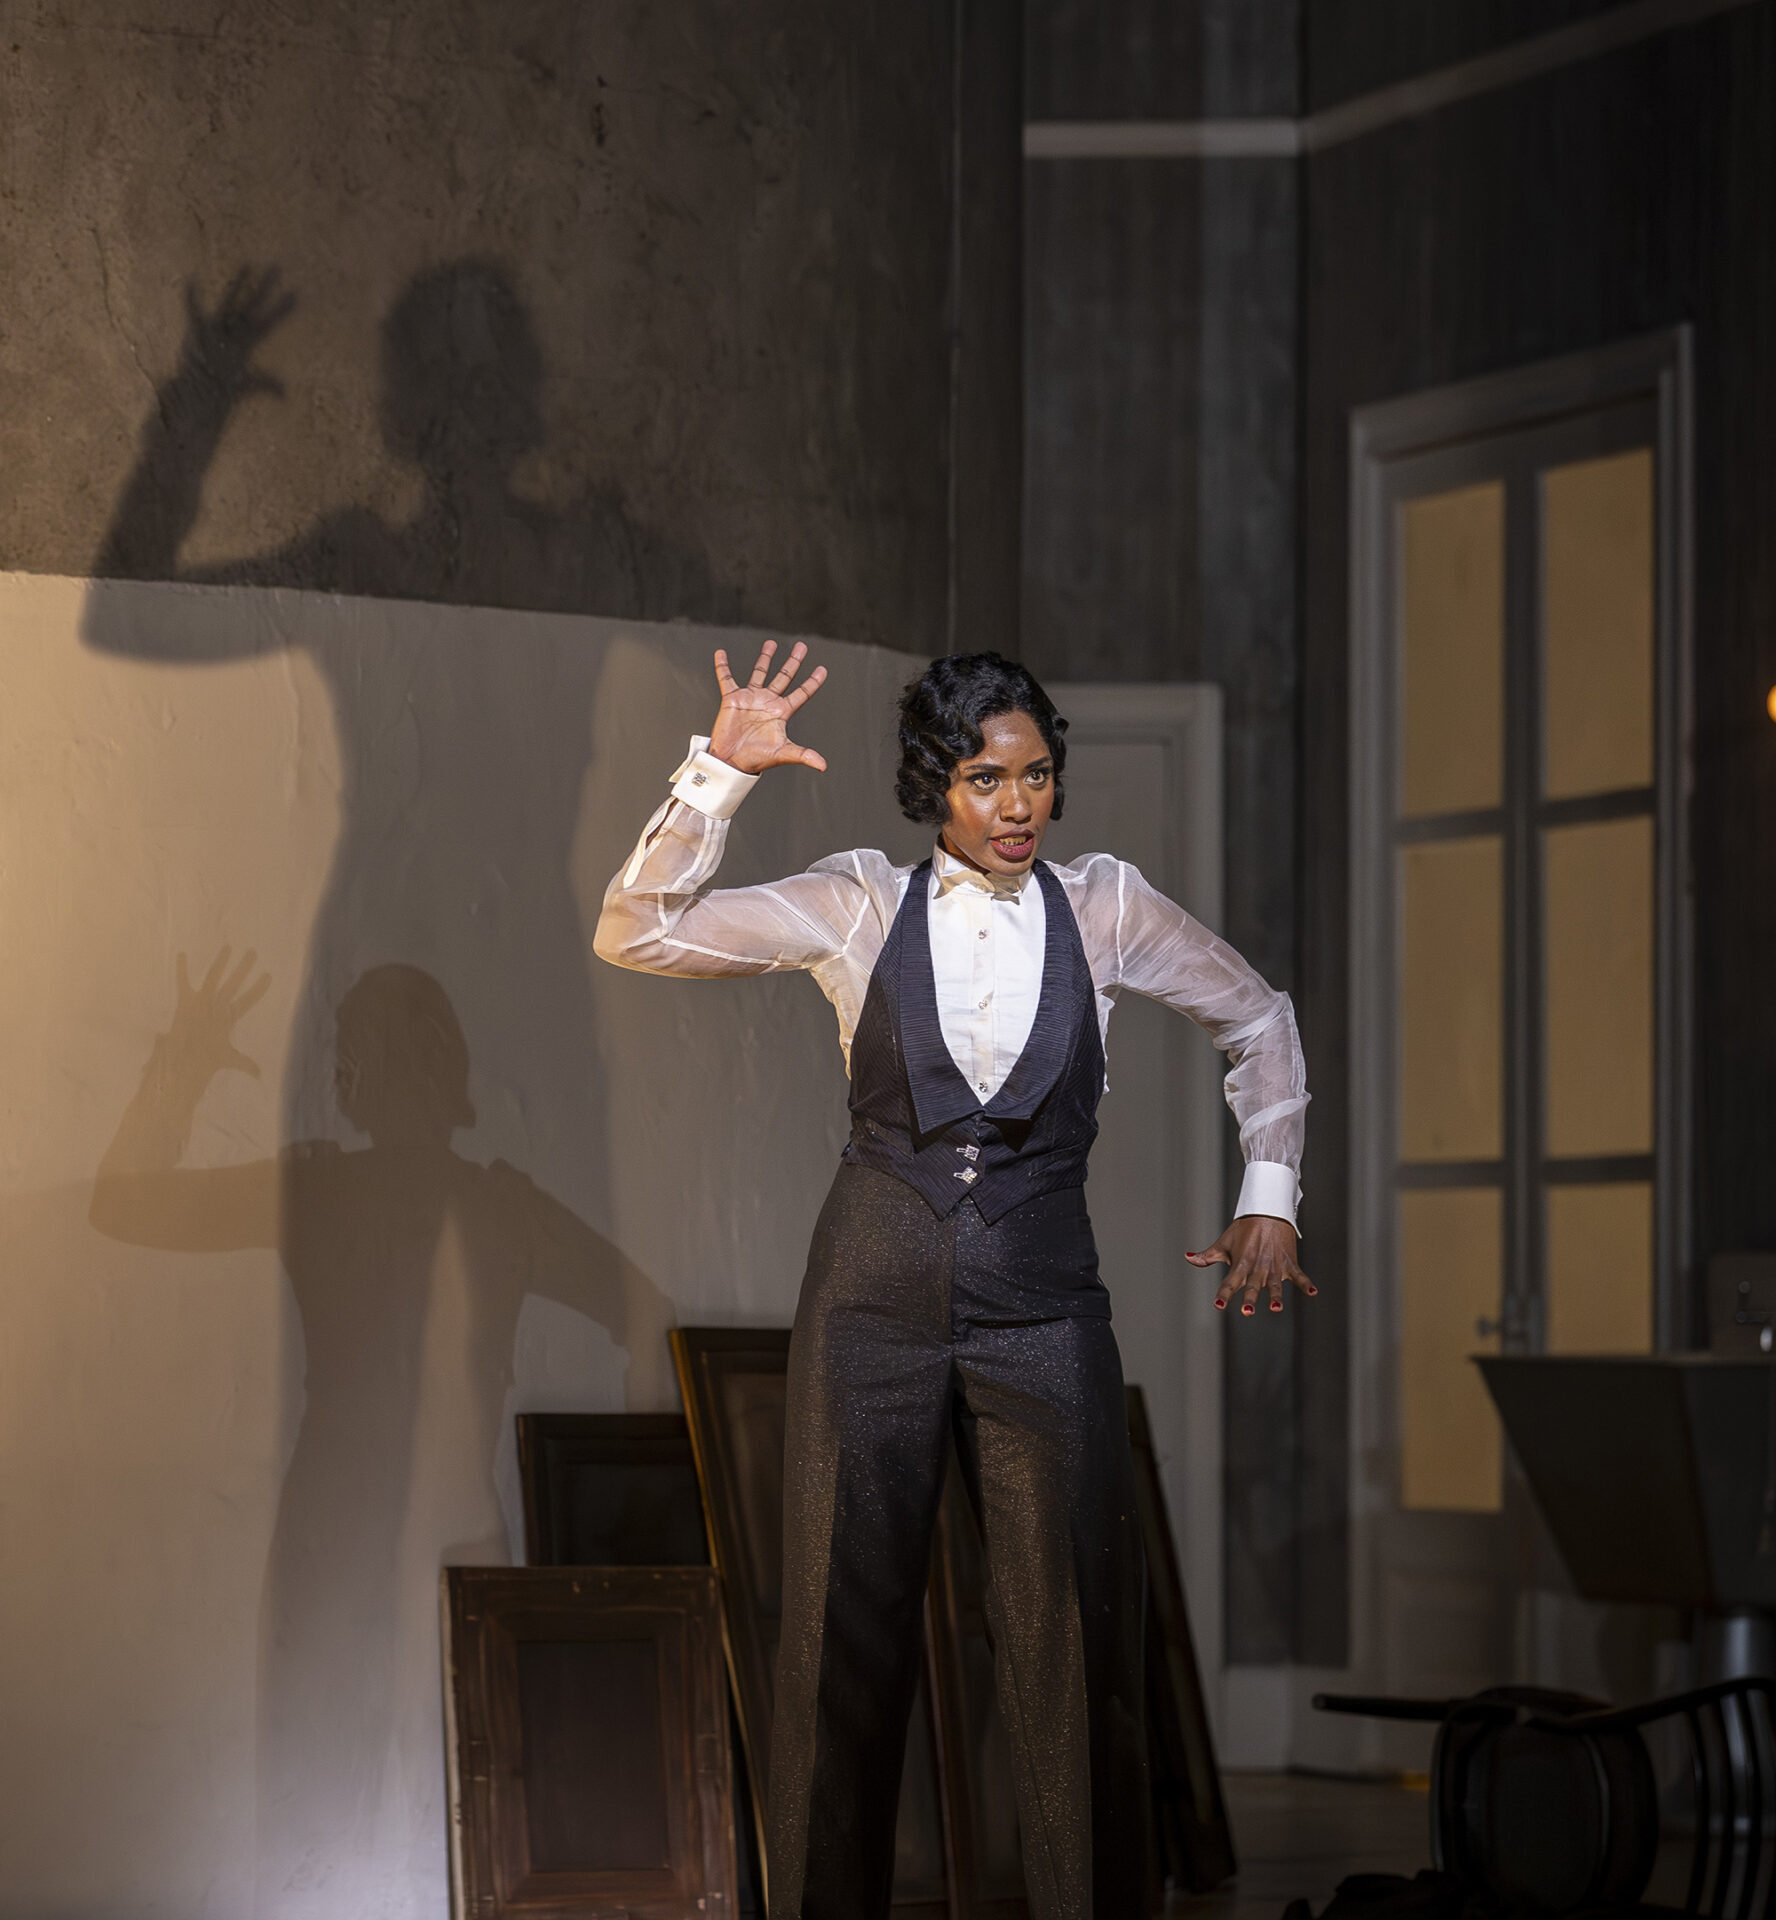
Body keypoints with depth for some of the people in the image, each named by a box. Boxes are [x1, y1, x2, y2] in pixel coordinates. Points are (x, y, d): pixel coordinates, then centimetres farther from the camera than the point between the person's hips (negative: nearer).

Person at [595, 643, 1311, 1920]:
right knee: (847, 1631, 3)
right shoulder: (861, 906, 1)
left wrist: (1269, 1197, 9)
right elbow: (637, 934, -4)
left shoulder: (1103, 908, 3)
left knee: (1076, 1638, -3)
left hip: (1042, 1309, 0)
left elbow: (1256, 1021, 17)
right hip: (876, 1294, 0)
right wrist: (722, 775, -13)